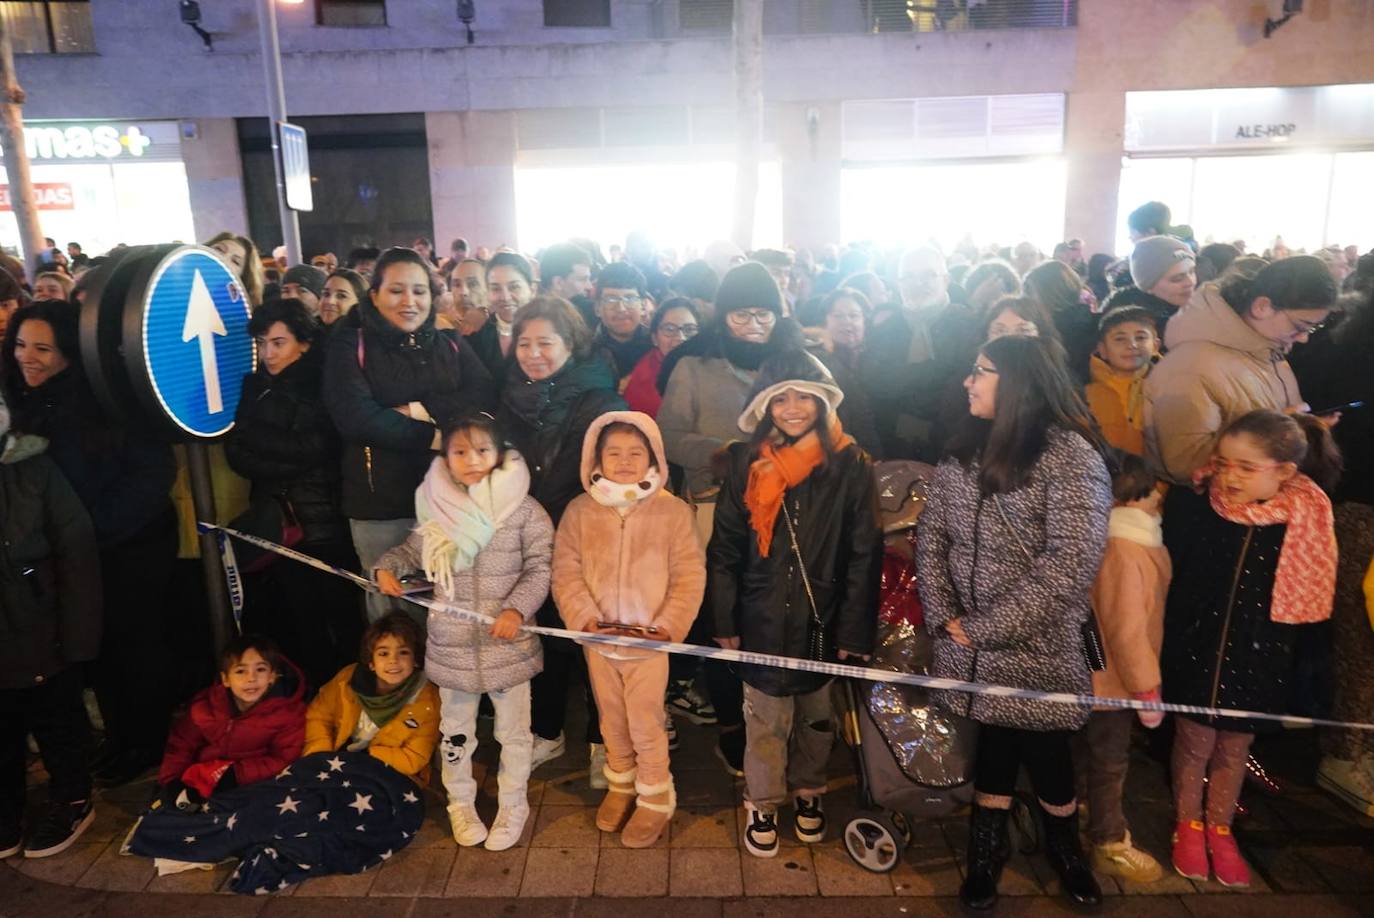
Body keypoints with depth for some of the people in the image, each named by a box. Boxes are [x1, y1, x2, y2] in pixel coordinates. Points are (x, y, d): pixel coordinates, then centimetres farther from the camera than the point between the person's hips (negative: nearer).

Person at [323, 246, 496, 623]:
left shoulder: (451, 345, 10)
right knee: (390, 608, 7)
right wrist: (434, 437, -12)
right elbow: (356, 417, -13)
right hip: (381, 505, -2)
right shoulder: (349, 346, 2)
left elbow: (485, 400, -5)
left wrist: (420, 409, -14)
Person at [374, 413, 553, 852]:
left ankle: (512, 807, 33)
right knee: (455, 730, 18)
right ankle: (460, 804, 39)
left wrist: (517, 608, -21)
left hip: (508, 642, -2)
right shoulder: (438, 507, 0)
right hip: (452, 643, 3)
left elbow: (540, 567, -10)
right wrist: (388, 566, -4)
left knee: (513, 730, 12)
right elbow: (413, 549, 15)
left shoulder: (523, 508, -10)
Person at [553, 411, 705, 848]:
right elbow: (566, 573, -4)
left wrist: (666, 628, -16)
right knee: (611, 720, 19)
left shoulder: (673, 510, -11)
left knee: (645, 724, 6)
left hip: (650, 640, -3)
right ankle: (620, 784, 42)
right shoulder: (580, 510, -5)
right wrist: (587, 620, -15)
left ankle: (655, 799, 28)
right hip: (598, 637, 3)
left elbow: (690, 577, -9)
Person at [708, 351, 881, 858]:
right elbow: (724, 549, 0)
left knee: (817, 714, 17)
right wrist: (725, 621, -2)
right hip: (763, 620, 0)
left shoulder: (850, 465, -7)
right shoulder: (748, 464, -3)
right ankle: (762, 803, 30)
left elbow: (865, 556, -6)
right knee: (766, 718, 7)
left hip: (823, 619, 0)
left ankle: (808, 791, 41)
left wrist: (854, 630, -9)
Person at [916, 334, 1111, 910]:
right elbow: (931, 534, 5)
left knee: (1045, 753, 11)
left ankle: (1065, 848, 40)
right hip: (974, 647, 4)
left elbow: (1070, 562, -20)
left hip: (1038, 648, -4)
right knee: (994, 748, 17)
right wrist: (943, 616, -7)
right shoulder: (966, 448, 5)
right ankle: (987, 852, 37)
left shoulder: (1071, 454, -14)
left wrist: (985, 626, -17)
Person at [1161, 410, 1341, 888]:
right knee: (1194, 744, 16)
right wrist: (1162, 648, -7)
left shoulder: (1307, 522, -14)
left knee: (1233, 751, 20)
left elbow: (1309, 604, -3)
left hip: (1257, 664, 1)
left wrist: (1299, 674, 0)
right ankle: (1188, 825, 40)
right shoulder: (1194, 505, -17)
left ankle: (1219, 829, 43)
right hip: (1195, 653, -1)